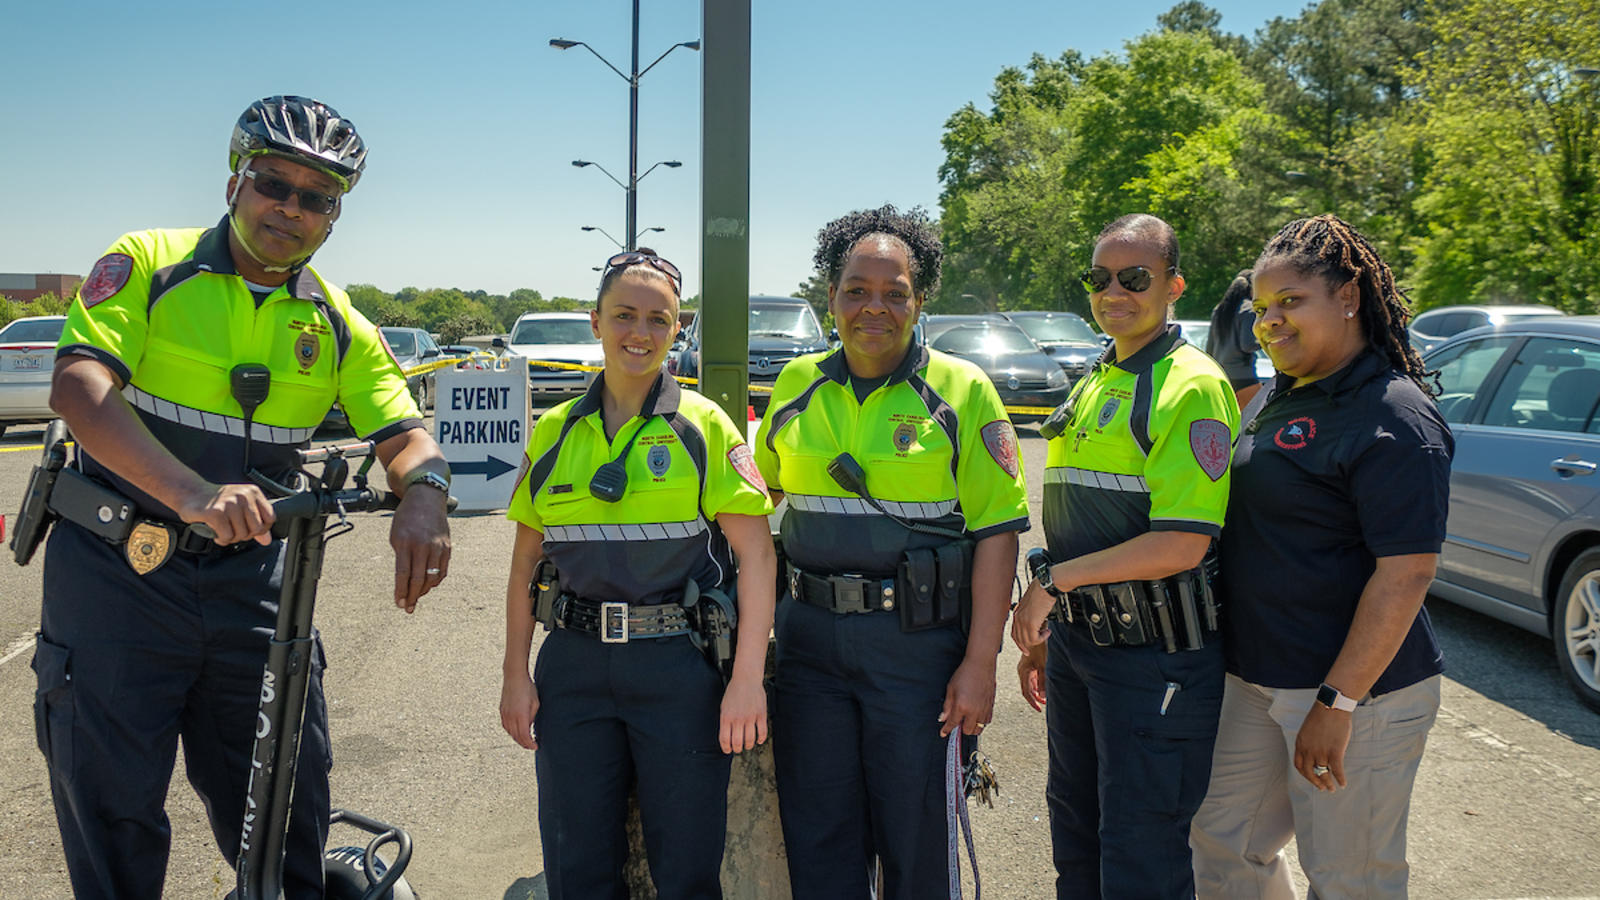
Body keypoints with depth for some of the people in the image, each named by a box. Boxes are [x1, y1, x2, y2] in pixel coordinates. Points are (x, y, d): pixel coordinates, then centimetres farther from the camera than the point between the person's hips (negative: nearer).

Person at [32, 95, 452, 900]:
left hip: (248, 579, 3)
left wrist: (424, 495, -29)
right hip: (117, 570, -3)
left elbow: (404, 435, -3)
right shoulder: (148, 263, -5)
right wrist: (193, 493, -37)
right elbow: (79, 388, -20)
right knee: (113, 816, 5)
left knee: (288, 804, 7)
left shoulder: (337, 324, 6)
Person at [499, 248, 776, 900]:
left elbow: (756, 554, -6)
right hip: (574, 665, 3)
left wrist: (748, 677, -14)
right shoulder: (556, 431, 8)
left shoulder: (703, 425, -1)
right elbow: (525, 563, 12)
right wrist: (516, 674, 6)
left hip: (678, 667, -3)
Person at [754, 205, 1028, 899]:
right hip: (810, 635, 4)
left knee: (916, 835, 10)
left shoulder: (962, 391, -5)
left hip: (918, 640, -3)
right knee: (817, 841, 13)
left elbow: (996, 531, -7)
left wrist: (980, 663, -12)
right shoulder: (797, 385, 6)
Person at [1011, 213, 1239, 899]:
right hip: (1078, 638, 8)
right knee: (1074, 835, 20)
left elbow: (1181, 545, -22)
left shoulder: (1191, 387, -14)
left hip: (1154, 655, -8)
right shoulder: (1091, 386, 14)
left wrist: (1052, 583, -16)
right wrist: (1040, 633, 17)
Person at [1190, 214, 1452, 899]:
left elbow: (1406, 574, -22)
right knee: (1222, 844, 16)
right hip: (1255, 679, 9)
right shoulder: (1275, 398, 10)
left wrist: (1337, 703, -22)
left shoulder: (1394, 418, -18)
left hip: (1356, 689, -8)